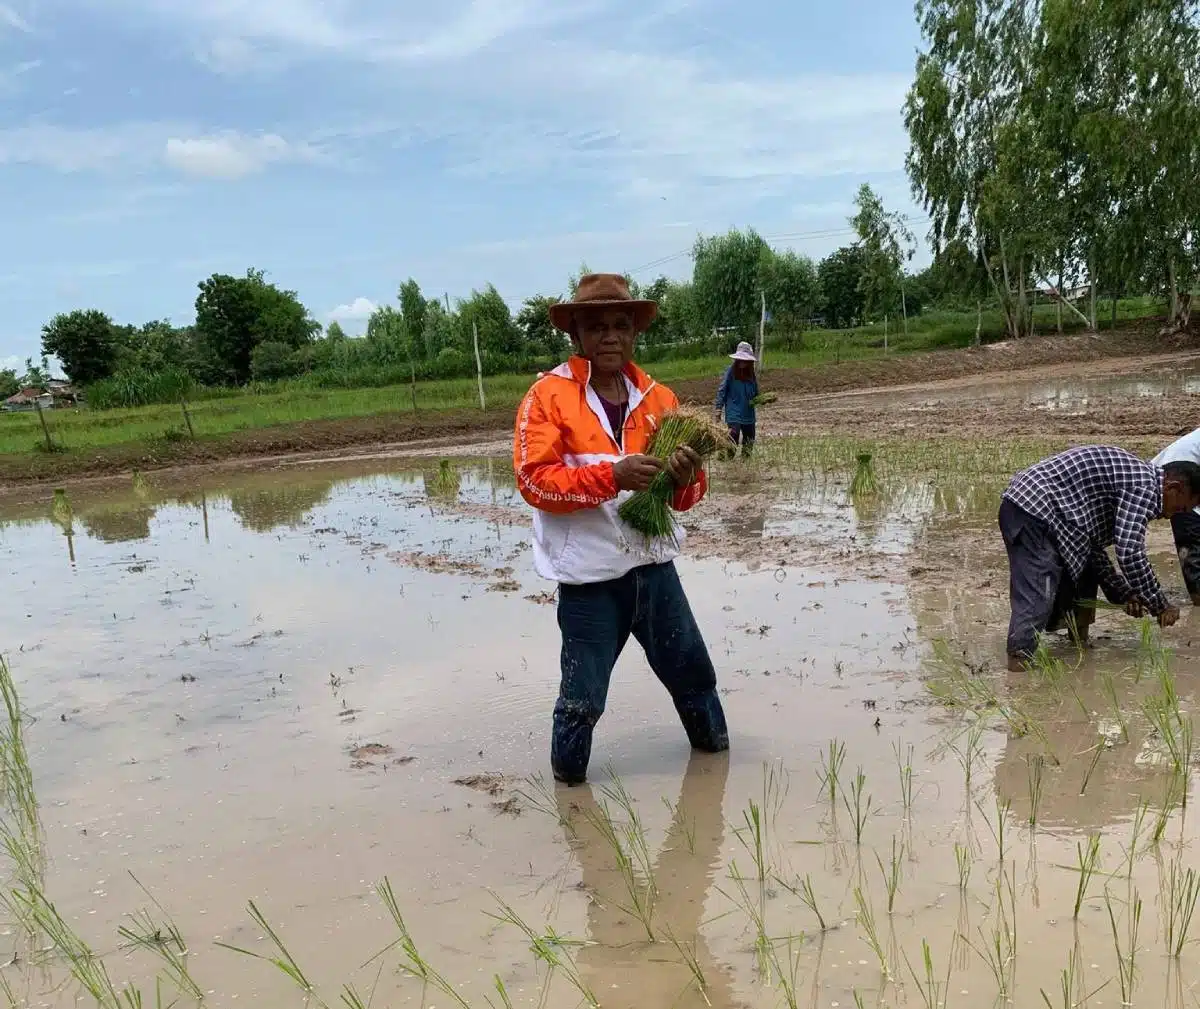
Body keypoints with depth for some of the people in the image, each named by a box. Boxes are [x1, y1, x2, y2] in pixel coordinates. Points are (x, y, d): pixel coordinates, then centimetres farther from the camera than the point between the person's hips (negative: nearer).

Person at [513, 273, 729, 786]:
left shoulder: (658, 398, 7)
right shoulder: (547, 396, -7)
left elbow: (685, 494, 10)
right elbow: (534, 479, -16)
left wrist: (685, 478, -15)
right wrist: (611, 475, -26)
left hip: (654, 566, 5)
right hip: (590, 575, -4)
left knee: (693, 671, 19)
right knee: (583, 696, 3)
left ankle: (714, 747, 43)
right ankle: (568, 780, 27)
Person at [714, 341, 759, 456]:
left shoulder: (751, 374, 5)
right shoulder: (731, 371, -9)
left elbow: (756, 393, 17)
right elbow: (722, 390, -7)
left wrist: (755, 401, -3)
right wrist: (719, 408, -11)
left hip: (748, 413, 6)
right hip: (734, 413, -6)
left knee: (749, 441, 13)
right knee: (733, 438, -18)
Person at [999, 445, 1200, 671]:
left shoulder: (1131, 476, 22)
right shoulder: (1145, 486, -9)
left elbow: (1092, 544, 22)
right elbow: (1130, 552, -19)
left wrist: (1122, 593, 17)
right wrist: (1161, 606, -7)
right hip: (1033, 512, -11)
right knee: (1036, 600, -17)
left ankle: (1079, 645, 28)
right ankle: (1018, 665, -22)